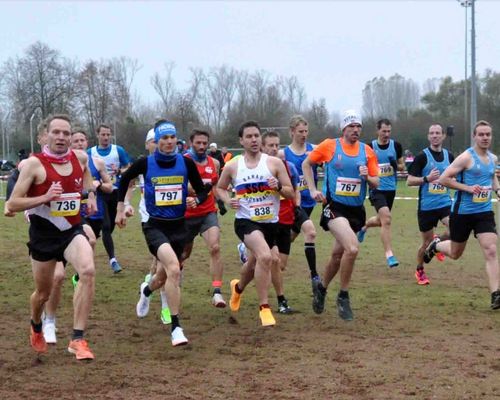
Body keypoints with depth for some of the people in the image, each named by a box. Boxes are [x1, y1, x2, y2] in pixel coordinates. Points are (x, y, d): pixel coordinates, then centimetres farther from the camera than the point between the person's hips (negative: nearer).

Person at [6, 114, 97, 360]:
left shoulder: (80, 157, 0)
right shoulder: (34, 164, -13)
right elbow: (13, 204, -14)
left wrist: (90, 194, 12)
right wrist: (45, 198, -27)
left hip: (72, 231, 2)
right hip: (43, 235, -2)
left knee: (88, 271, -27)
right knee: (43, 292, 13)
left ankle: (77, 339, -22)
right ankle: (36, 328, 49)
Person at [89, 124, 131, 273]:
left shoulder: (119, 151, 2)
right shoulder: (90, 153, 3)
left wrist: (119, 171, -15)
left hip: (116, 192, 2)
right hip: (99, 194, -2)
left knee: (111, 226, 11)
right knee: (106, 226, -12)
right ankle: (112, 259, -12)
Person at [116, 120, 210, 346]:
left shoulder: (186, 163, -3)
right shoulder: (145, 164, -7)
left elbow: (202, 190, 8)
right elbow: (125, 180, 12)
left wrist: (196, 200, -15)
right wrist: (121, 210, 13)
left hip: (178, 226, 4)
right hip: (155, 226, -4)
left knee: (166, 275, 19)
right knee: (174, 269, -27)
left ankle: (146, 290, 57)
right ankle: (176, 327, -19)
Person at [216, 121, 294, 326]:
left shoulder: (274, 163, -2)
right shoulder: (232, 167, -1)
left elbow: (291, 193, 0)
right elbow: (220, 188, 16)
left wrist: (279, 187, -21)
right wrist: (228, 200, -5)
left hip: (270, 223, 3)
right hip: (246, 221, -3)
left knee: (255, 264, 21)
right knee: (265, 257, -29)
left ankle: (238, 287, 56)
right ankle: (264, 308, -20)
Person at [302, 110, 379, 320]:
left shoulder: (367, 151, 5)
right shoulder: (329, 145, -3)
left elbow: (375, 183, 7)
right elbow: (306, 164, 10)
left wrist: (367, 177, -14)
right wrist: (313, 190, 1)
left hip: (356, 210, 5)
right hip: (334, 206, -5)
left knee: (338, 254, 14)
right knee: (352, 248, -24)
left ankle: (321, 288, 41)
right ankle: (343, 296, -6)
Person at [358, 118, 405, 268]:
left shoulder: (396, 146, 2)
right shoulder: (370, 147, -5)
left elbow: (402, 166, 10)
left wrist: (396, 166, -13)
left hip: (391, 189, 4)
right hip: (376, 189, -4)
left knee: (381, 220, 18)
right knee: (386, 218, -21)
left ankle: (363, 228, 53)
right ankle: (389, 255, -18)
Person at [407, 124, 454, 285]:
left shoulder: (449, 156, 7)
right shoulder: (422, 157, -7)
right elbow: (409, 181, -9)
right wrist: (427, 178, -23)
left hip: (445, 203, 3)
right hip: (426, 205, -3)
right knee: (427, 242, 6)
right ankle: (419, 271, 32)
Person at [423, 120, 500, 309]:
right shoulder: (466, 157, -14)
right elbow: (444, 179, -15)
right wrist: (468, 188, -21)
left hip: (484, 211, 4)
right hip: (462, 212, -4)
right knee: (455, 254, 13)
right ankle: (436, 245, 47)